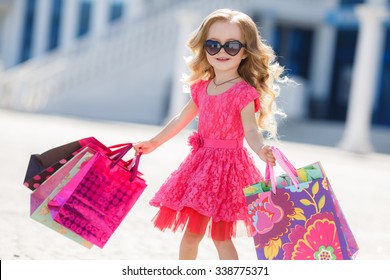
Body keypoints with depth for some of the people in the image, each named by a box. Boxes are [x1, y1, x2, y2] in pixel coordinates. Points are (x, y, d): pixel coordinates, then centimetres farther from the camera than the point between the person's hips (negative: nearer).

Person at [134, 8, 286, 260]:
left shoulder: (244, 93, -13)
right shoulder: (202, 88, 6)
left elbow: (251, 130, -25)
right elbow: (181, 119, 20)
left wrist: (261, 150, -47)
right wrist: (154, 143, 28)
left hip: (228, 164, -6)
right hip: (202, 161, 6)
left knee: (221, 235, -5)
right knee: (192, 231, 12)